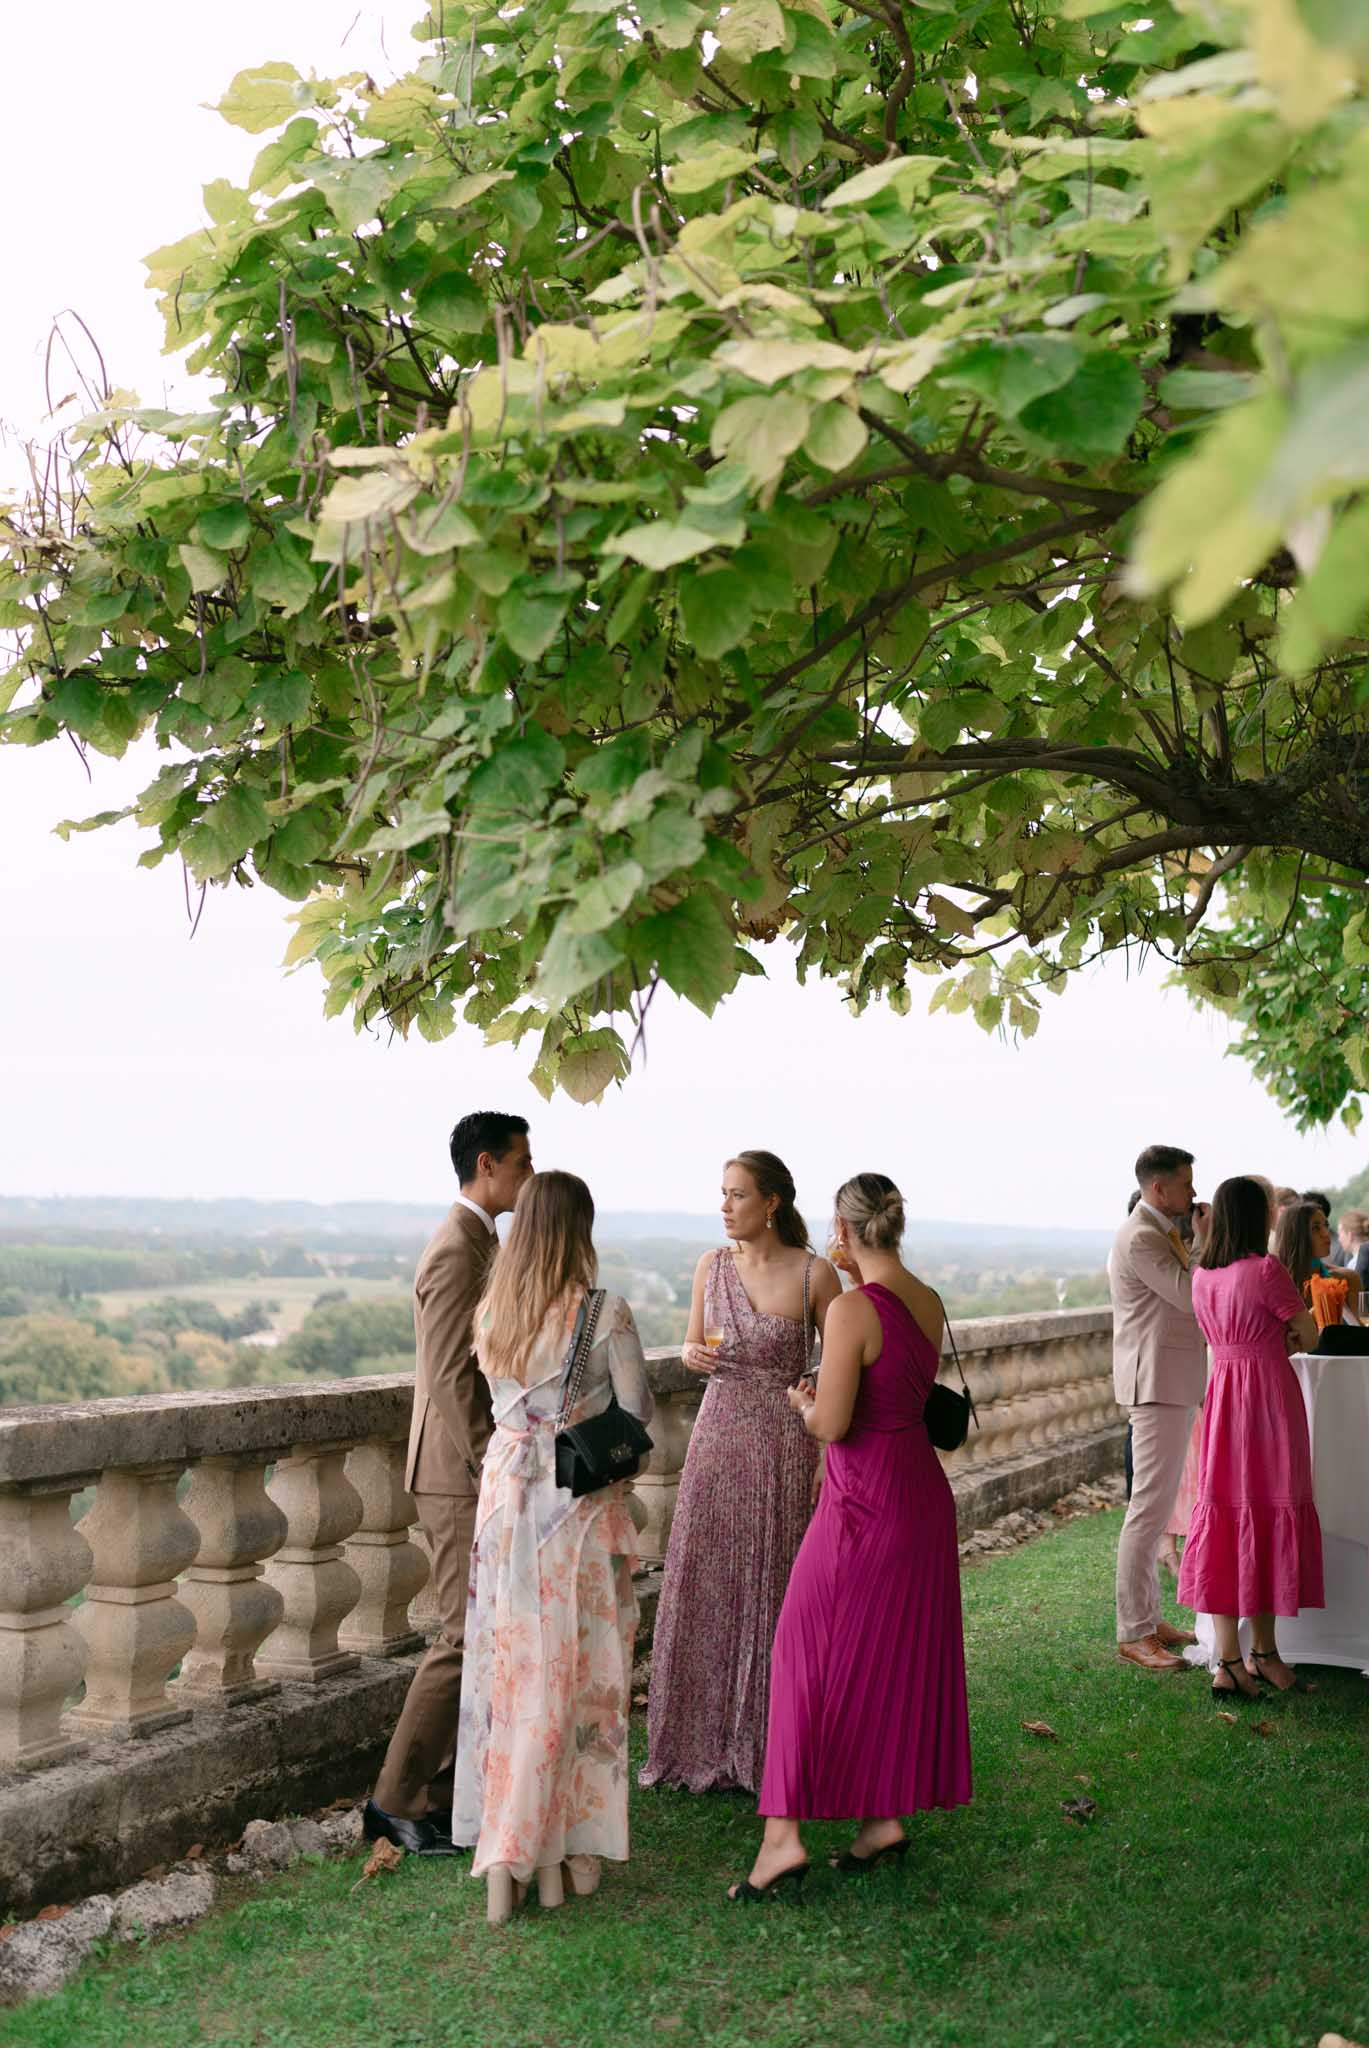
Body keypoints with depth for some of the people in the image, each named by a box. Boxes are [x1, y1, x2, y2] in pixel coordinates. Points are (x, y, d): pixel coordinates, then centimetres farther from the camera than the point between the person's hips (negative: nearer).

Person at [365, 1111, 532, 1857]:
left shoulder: (479, 1243, 15)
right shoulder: (456, 1252, -17)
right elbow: (452, 1381, -22)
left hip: (482, 1475, 10)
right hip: (462, 1480, -10)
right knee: (466, 1640, -6)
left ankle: (447, 1793, 21)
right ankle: (396, 1801, 3)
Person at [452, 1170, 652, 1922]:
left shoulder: (490, 1314, 0)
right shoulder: (605, 1314, -13)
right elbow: (636, 1412, -7)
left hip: (507, 1496, 4)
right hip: (584, 1502, -4)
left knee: (510, 1671, 10)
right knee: (577, 1674, 8)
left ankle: (503, 1857, 10)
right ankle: (565, 1852, 17)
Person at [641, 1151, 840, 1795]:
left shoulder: (815, 1275, -7)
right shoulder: (711, 1266, 4)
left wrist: (832, 1461, -9)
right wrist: (693, 1354, -8)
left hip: (784, 1447, -3)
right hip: (717, 1439, 4)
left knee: (775, 1592, 2)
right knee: (704, 1590, 6)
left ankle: (769, 1746, 17)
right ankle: (703, 1742, 19)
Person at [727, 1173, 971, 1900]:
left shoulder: (852, 1309, -19)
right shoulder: (928, 1303, 4)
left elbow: (832, 1424, -20)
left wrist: (802, 1401, 2)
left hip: (866, 1502, -8)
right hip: (923, 1493, 8)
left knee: (813, 1653, 0)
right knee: (901, 1656, 15)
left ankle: (783, 1833, 0)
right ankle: (884, 1817, 23)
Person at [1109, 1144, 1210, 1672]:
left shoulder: (1161, 1232, 17)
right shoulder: (1140, 1238, -17)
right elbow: (1194, 1297, -20)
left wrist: (1197, 1239, 8)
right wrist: (1205, 1240, -9)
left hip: (1175, 1385, 11)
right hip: (1156, 1384, -11)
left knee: (1157, 1505, 14)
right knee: (1149, 1506, -9)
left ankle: (1149, 1616, 22)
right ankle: (1133, 1634, -6)